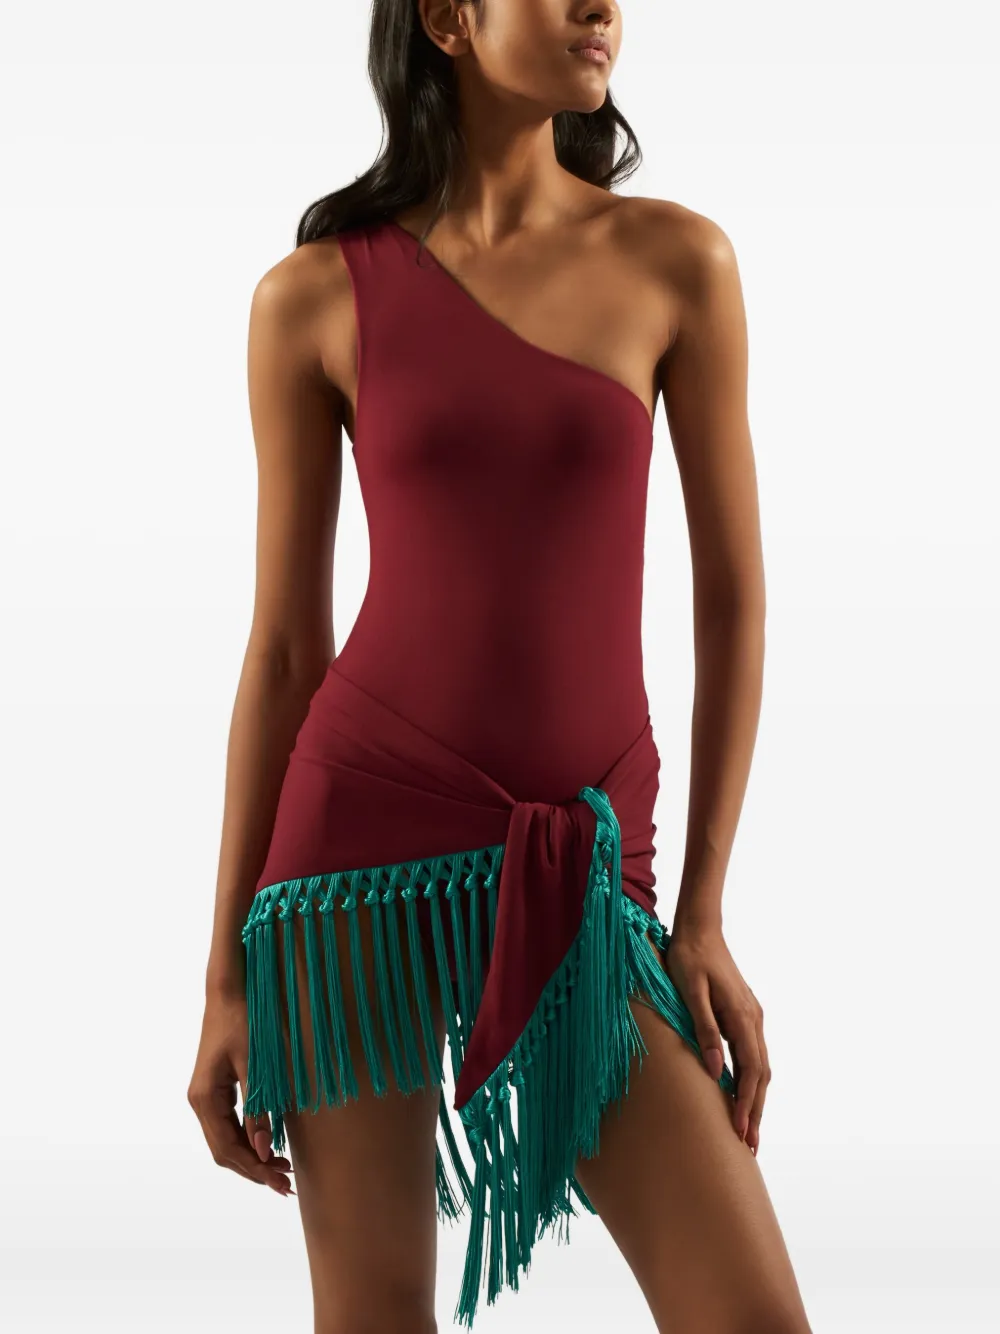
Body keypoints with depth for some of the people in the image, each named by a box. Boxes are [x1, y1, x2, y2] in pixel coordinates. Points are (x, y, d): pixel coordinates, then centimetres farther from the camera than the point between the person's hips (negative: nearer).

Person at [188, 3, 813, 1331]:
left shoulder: (678, 261, 2)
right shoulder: (316, 297, 0)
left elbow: (732, 596, 4)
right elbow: (285, 644, 4)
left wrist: (703, 914, 0)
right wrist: (229, 973, 4)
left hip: (583, 875, 1)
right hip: (366, 835, -1)